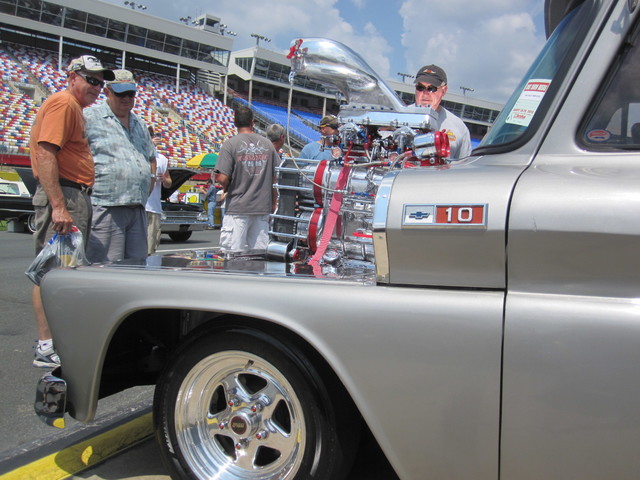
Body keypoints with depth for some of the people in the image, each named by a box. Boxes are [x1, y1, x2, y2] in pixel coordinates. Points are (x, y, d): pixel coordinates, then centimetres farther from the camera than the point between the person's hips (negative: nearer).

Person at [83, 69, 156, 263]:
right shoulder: (89, 118, 0)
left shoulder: (140, 124, 22)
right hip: (106, 209, -7)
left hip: (138, 209, 7)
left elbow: (151, 157, 32)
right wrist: (87, 192, -10)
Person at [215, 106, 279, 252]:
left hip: (237, 208, -4)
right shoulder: (267, 144, 5)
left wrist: (226, 190, 9)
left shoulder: (230, 144, -6)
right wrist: (273, 203, 17)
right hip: (263, 207, 4)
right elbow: (276, 177, 7)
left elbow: (223, 178, -13)